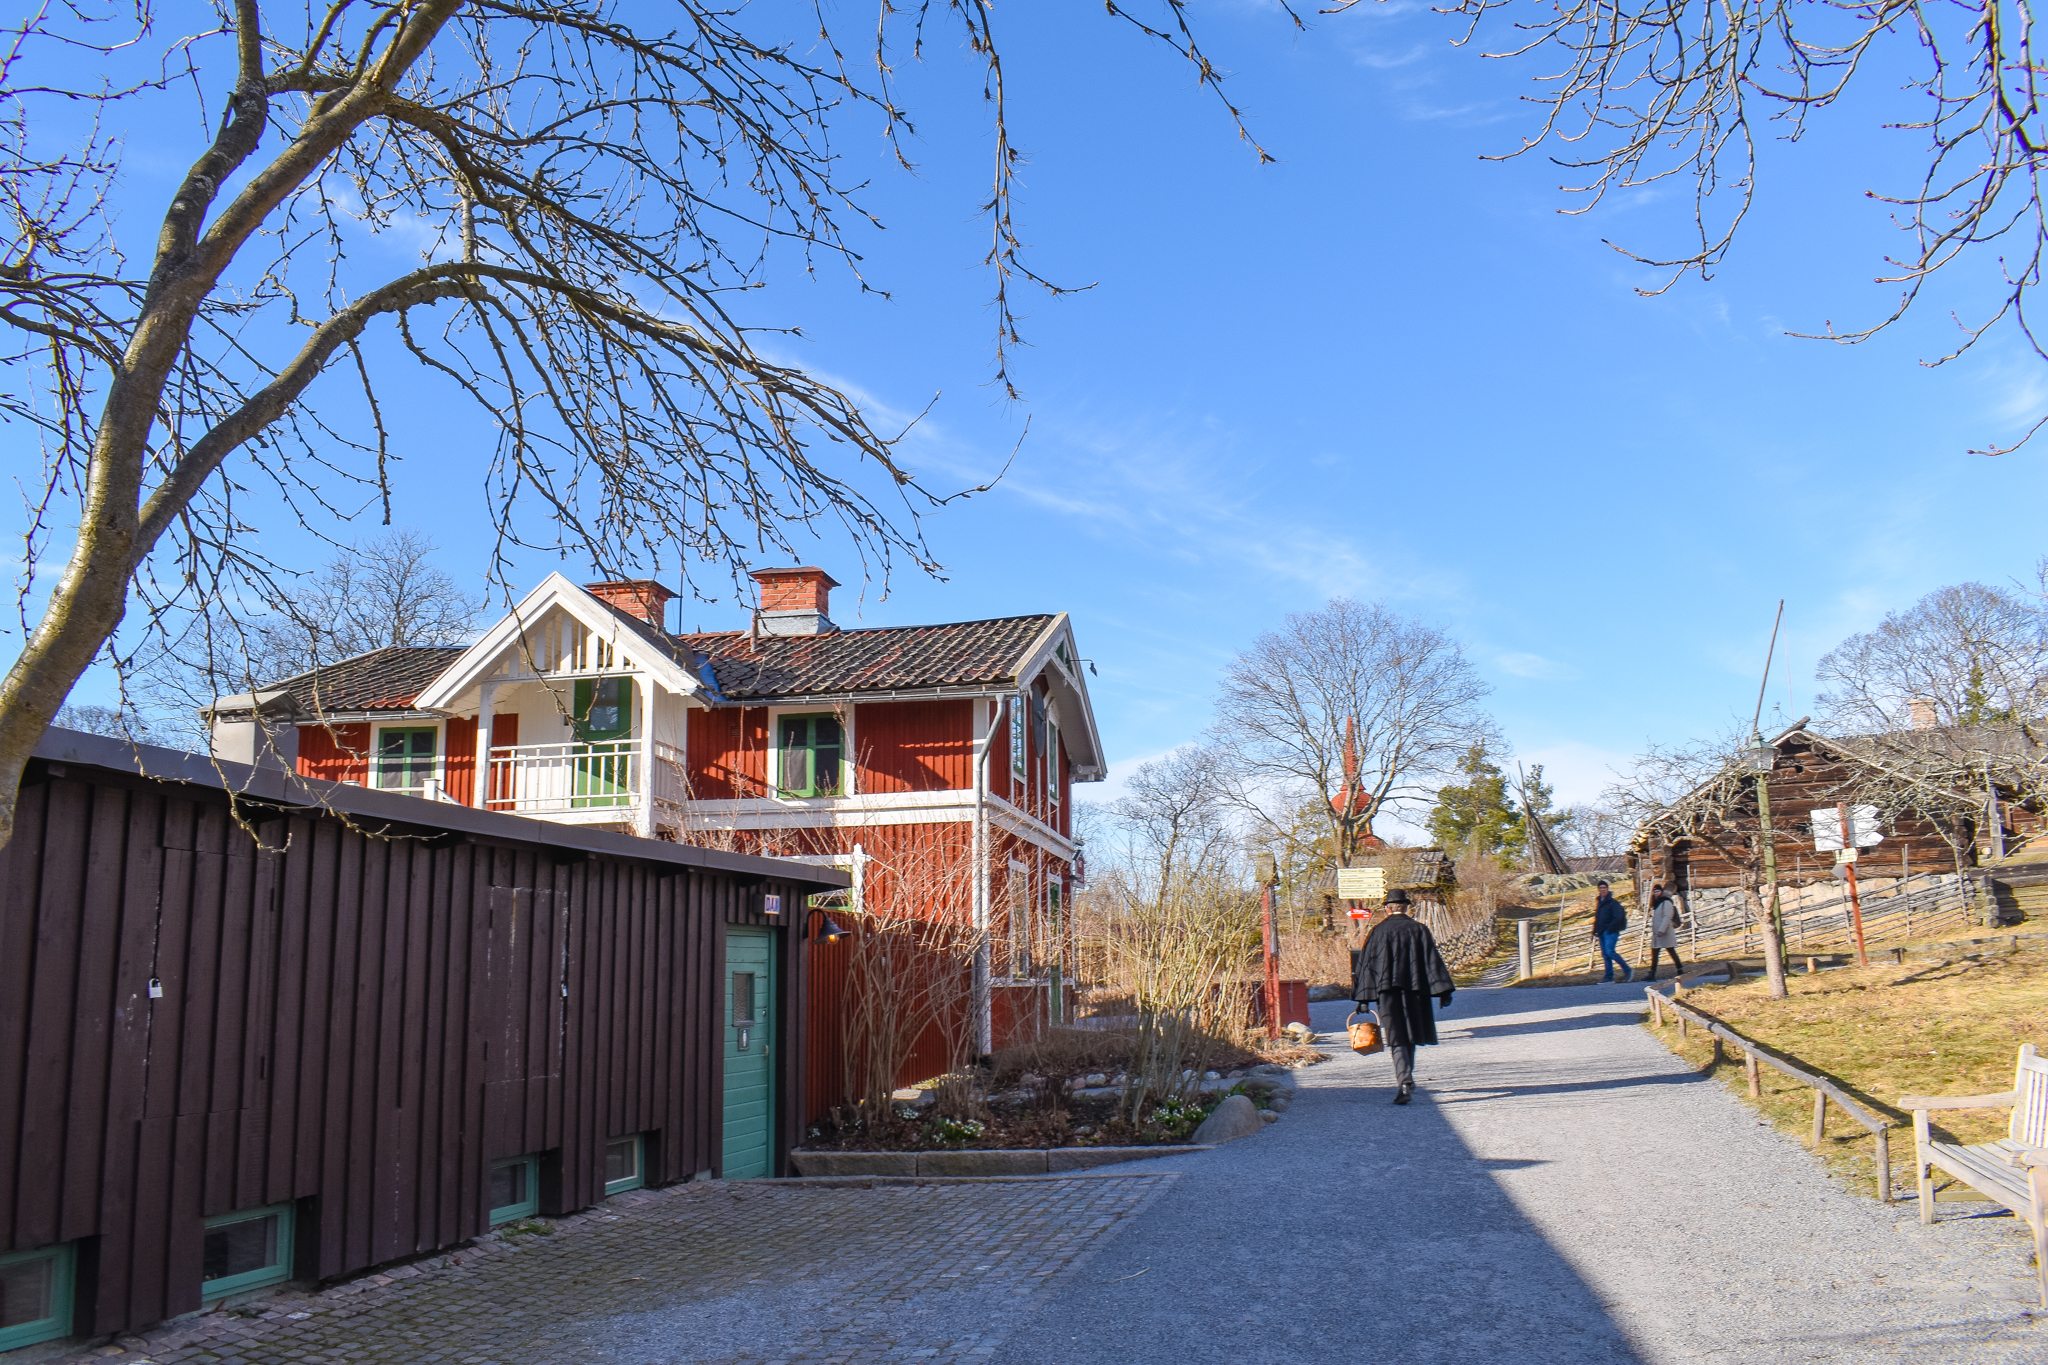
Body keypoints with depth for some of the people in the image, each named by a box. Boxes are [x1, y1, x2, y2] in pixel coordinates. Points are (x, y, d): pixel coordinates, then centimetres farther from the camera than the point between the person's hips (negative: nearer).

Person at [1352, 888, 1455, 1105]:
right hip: (1415, 990, 2)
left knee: (1396, 1040, -4)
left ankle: (1405, 1083, -22)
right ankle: (1406, 1080, 29)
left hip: (1388, 992, -2)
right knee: (1410, 1035, 18)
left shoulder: (1378, 933, 1)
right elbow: (1433, 961, -2)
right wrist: (1443, 992, -3)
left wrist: (1364, 997, 4)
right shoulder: (1419, 929, 3)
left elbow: (1367, 965, 0)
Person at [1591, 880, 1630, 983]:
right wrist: (1595, 931, 15)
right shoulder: (1599, 903, 18)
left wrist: (1610, 929, -16)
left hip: (1611, 932, -8)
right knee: (1605, 955, 5)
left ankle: (1627, 970, -11)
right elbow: (1597, 919, 24)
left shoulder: (1613, 903, -7)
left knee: (1610, 952, -20)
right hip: (1602, 933, 8)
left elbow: (1618, 917, -14)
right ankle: (1609, 976, 7)